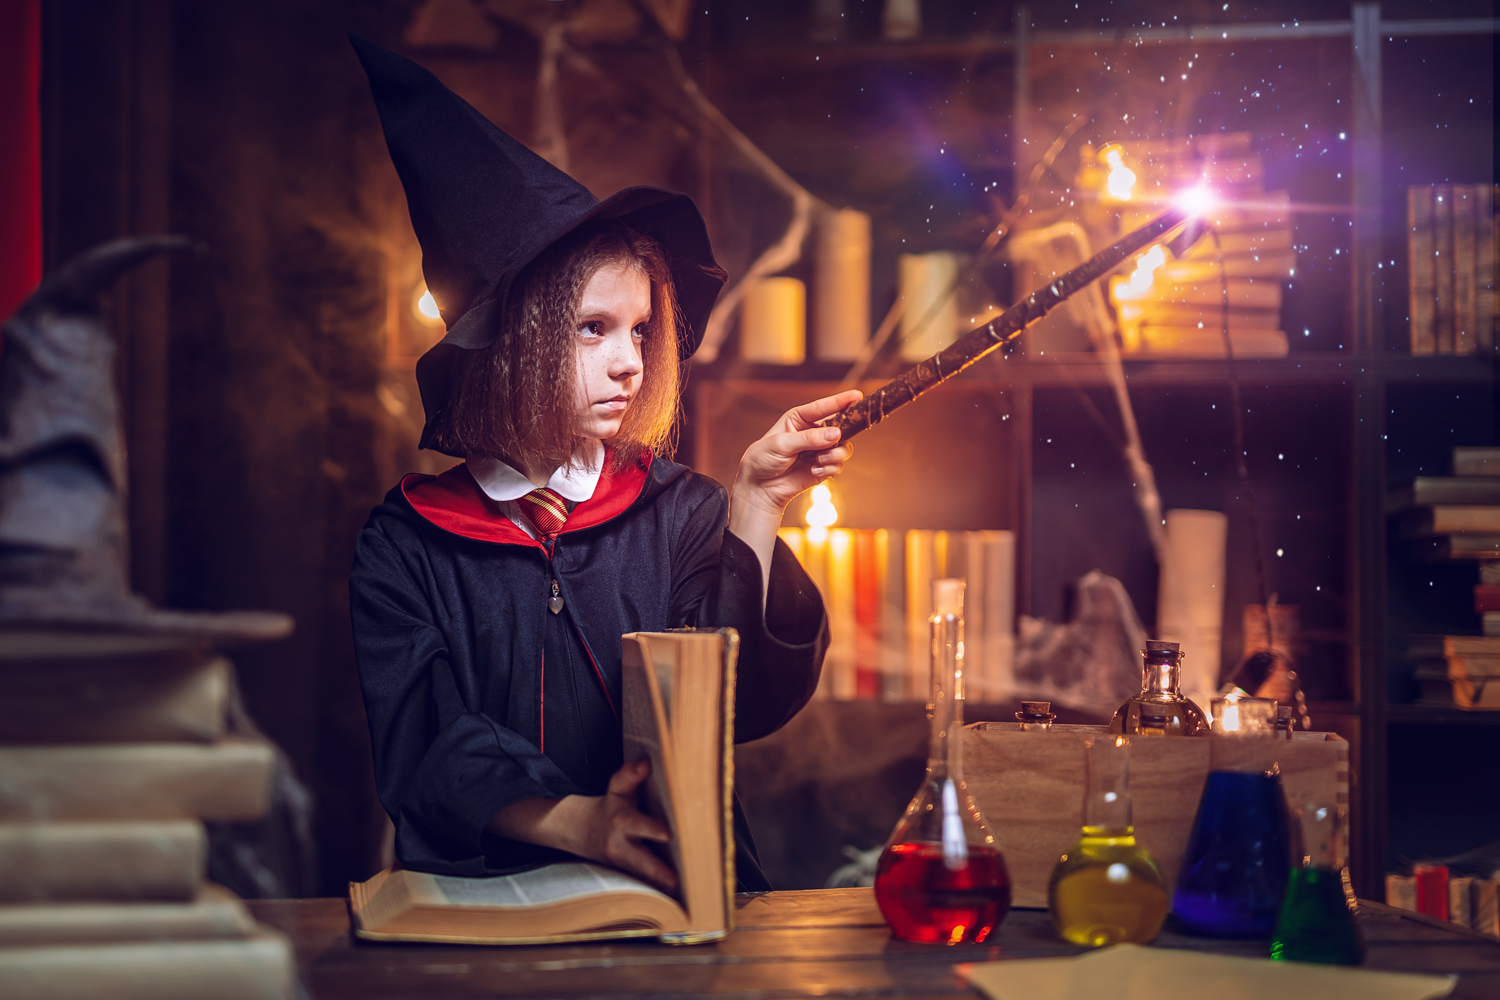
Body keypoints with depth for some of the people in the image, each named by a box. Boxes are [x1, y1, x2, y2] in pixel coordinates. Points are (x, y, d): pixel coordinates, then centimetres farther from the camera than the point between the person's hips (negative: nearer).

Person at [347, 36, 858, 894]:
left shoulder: (680, 510, 10)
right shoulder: (406, 542, 5)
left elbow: (749, 700, 0)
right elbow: (421, 746, -6)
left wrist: (755, 508, -8)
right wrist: (574, 824, -22)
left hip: (675, 898, 2)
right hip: (480, 903, -1)